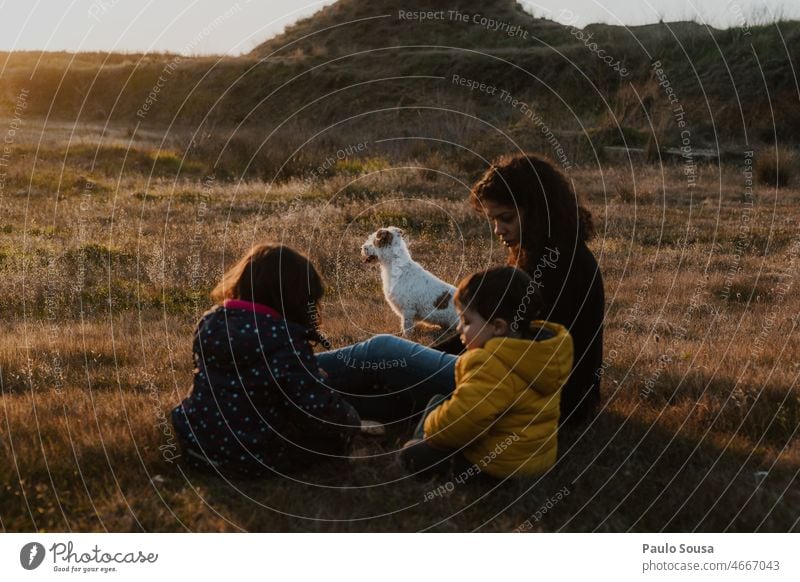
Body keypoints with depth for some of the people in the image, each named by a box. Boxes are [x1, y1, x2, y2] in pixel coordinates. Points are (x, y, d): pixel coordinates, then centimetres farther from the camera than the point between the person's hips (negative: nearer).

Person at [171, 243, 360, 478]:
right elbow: (319, 409, -23)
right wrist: (351, 420, 0)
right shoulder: (286, 340, -20)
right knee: (339, 427, 9)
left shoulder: (210, 322, 1)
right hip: (255, 460, -6)